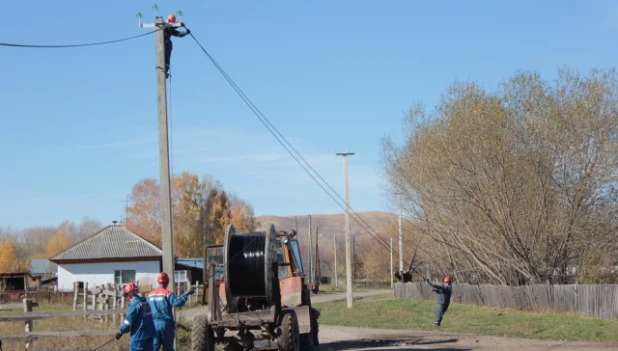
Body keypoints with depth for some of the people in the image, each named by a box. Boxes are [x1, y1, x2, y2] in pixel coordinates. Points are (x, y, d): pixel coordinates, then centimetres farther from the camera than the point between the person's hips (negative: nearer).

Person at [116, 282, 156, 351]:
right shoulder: (145, 302, 11)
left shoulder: (134, 304, -12)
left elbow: (128, 321, -13)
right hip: (150, 335, 8)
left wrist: (121, 331, 5)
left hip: (139, 336, -8)